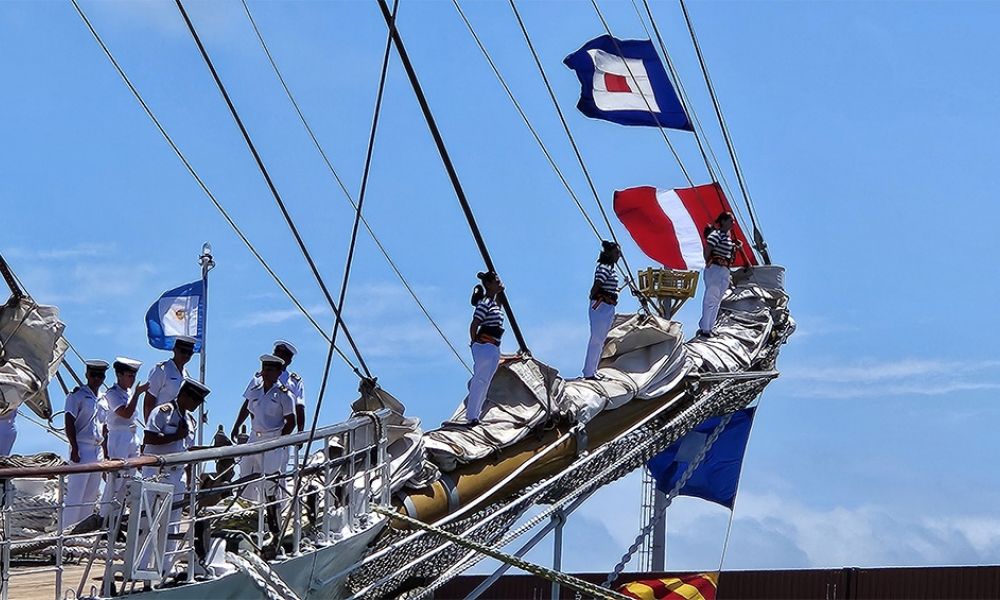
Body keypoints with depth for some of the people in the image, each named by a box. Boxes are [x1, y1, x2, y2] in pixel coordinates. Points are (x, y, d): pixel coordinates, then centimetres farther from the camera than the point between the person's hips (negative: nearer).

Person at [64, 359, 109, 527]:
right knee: (75, 494, -10)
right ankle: (67, 528, -10)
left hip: (98, 449, 7)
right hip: (82, 448, -7)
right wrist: (75, 449, -18)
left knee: (91, 495, 8)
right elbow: (69, 423, -11)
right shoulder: (77, 395, -4)